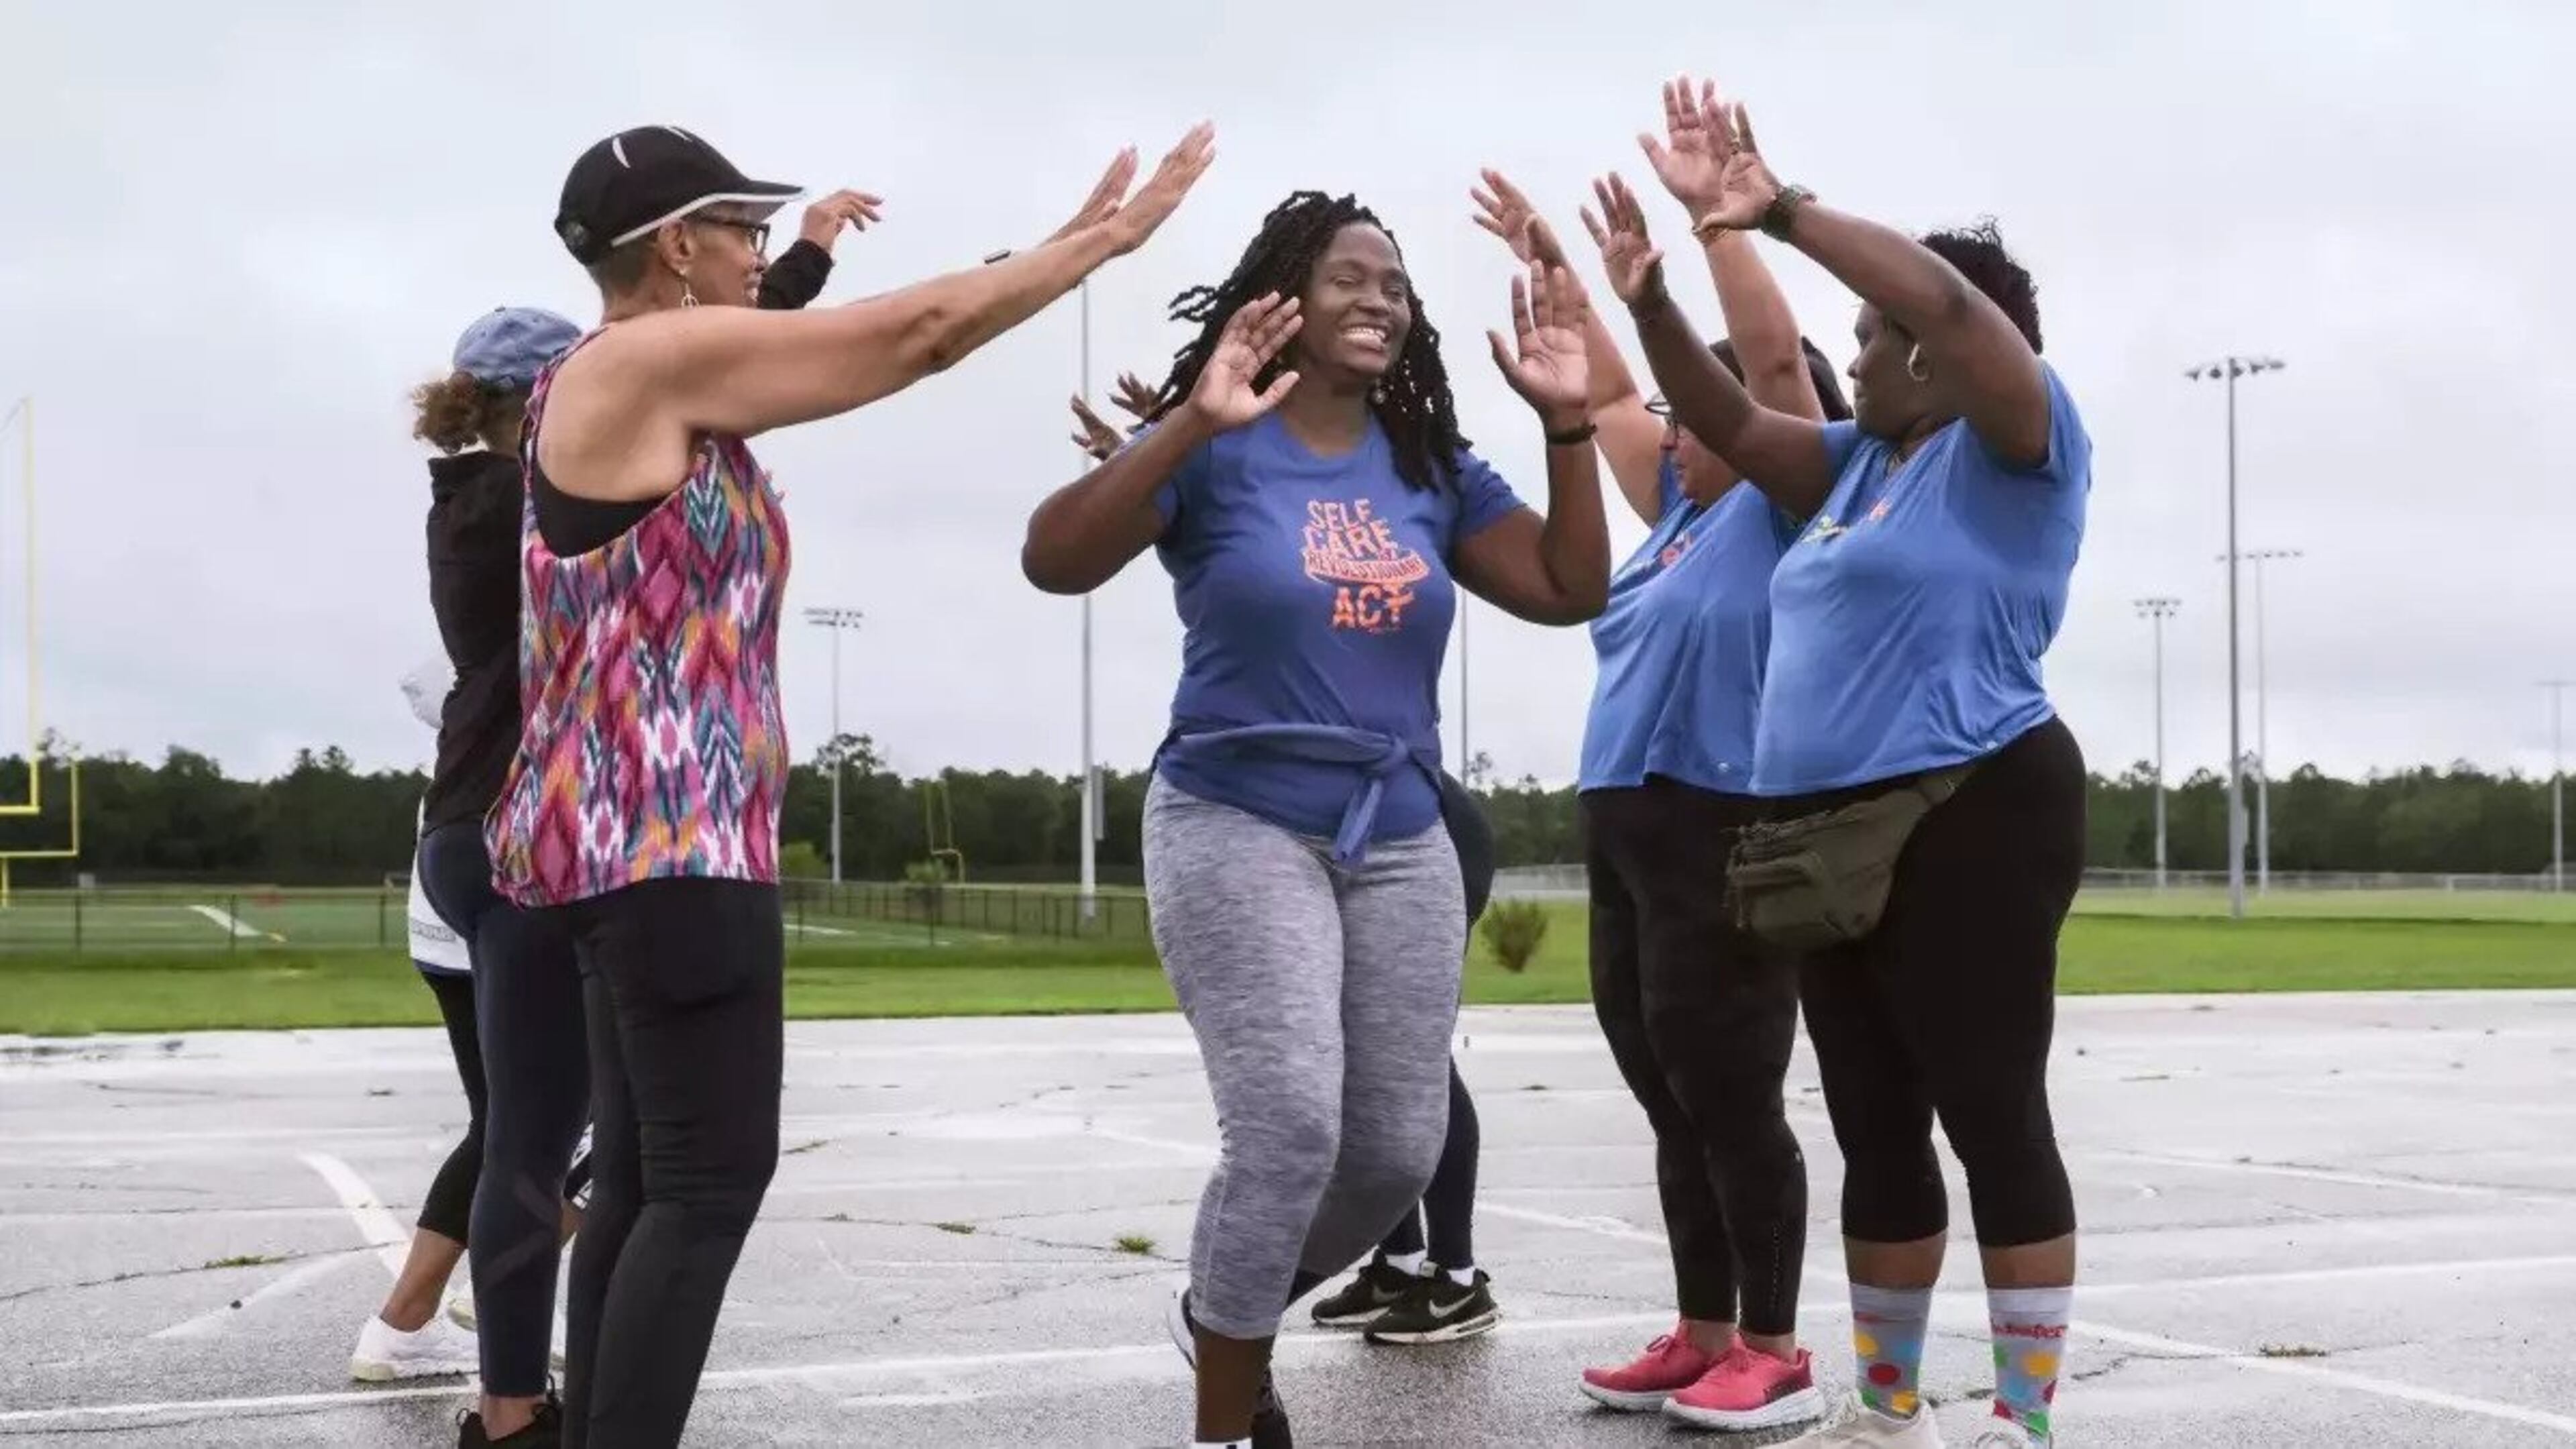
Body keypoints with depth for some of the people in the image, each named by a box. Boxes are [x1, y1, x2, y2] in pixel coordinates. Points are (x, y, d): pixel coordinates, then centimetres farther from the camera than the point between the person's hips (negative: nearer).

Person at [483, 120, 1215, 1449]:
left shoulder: (624, 383, 18)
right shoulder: (658, 359, -11)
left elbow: (880, 349, 20)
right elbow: (919, 329, -9)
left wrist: (1073, 243, 19)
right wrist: (1105, 239, 2)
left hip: (627, 831, 11)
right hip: (663, 836, -11)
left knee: (643, 1177, 11)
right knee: (709, 1180, -9)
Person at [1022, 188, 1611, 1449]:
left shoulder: (1432, 468, 8)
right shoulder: (1219, 452, -7)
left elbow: (1570, 590, 2)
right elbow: (1052, 562, -19)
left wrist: (1566, 422, -8)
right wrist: (1194, 424, -30)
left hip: (1399, 838, 6)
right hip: (1238, 823, -6)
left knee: (1399, 1150, 6)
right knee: (1288, 1131, -18)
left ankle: (1228, 1317, 34)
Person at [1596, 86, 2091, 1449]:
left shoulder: (2014, 447, -5)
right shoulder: (1863, 463, 19)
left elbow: (1949, 298, -20)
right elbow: (1731, 425, 22)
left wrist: (1788, 212, -19)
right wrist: (1649, 299, 9)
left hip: (1969, 820, -9)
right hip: (1839, 834, 9)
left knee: (1993, 1121, -5)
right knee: (1877, 1131, 13)